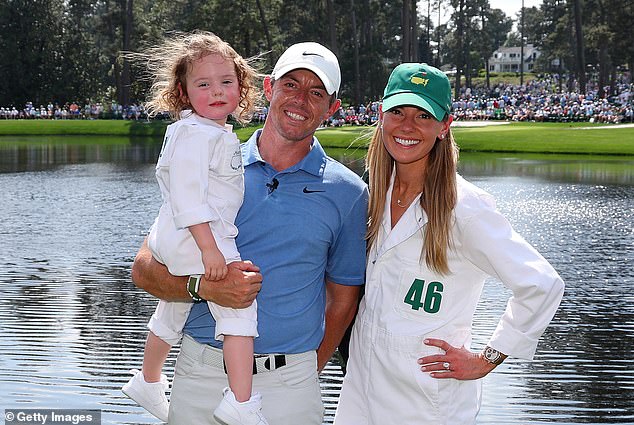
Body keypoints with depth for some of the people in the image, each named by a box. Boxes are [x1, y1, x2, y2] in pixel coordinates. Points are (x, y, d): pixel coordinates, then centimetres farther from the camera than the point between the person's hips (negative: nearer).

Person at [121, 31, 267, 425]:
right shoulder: (195, 133, -17)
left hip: (175, 241, 11)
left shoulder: (219, 134, 14)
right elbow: (187, 195, -25)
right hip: (195, 239, -11)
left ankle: (148, 382, 45)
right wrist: (209, 249, -29)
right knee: (240, 303, -16)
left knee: (172, 313, 25)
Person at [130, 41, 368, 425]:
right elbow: (144, 267, 0)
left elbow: (342, 300, 9)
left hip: (288, 382, 0)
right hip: (200, 374, 1)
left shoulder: (348, 193, 2)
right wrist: (204, 286, -18)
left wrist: (306, 374, 7)